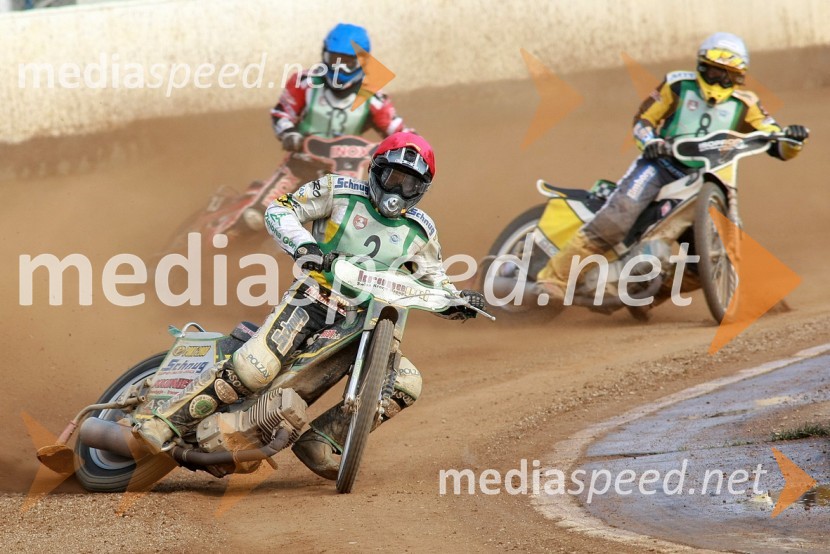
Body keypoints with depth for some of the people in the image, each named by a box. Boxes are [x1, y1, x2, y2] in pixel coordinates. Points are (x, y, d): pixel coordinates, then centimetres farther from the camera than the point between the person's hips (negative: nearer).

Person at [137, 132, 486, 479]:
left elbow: (434, 282, 22)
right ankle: (164, 424, -21)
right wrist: (301, 244, -21)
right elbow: (280, 210, -1)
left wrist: (457, 300, -1)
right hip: (311, 303, -4)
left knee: (407, 384, -17)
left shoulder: (420, 232, 12)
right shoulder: (342, 193, 2)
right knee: (253, 370, -27)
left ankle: (319, 439, -13)